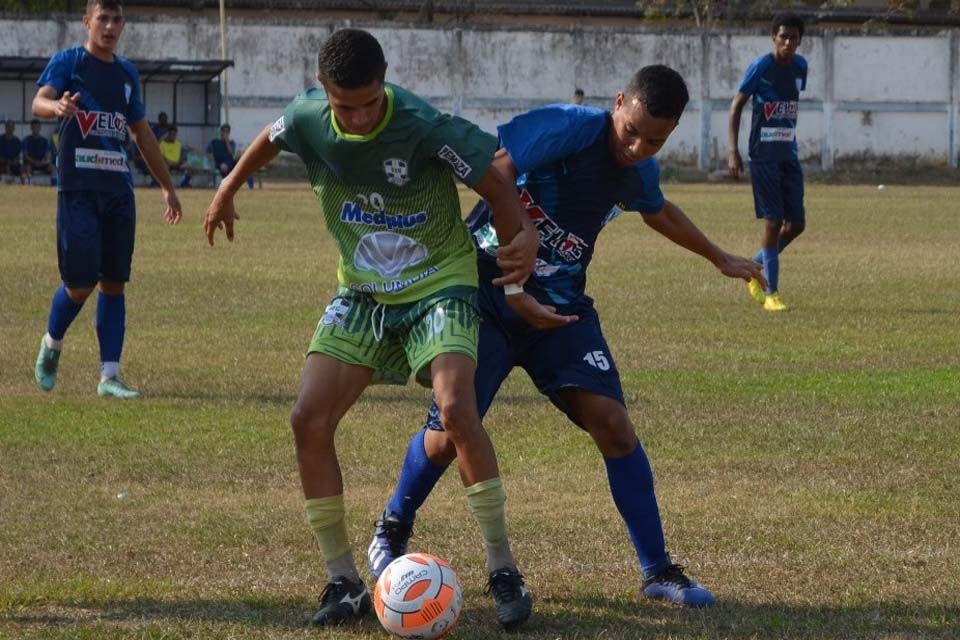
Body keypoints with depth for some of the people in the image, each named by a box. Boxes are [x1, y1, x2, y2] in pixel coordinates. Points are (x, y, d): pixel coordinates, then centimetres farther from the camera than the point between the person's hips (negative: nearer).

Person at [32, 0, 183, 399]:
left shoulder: (127, 73, 16)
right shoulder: (68, 62, -1)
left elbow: (142, 133, 25)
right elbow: (39, 102, -19)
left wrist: (167, 186, 26)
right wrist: (56, 106, -44)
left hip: (119, 189, 5)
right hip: (78, 189, -5)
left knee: (113, 283, 3)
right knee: (80, 283, -8)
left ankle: (109, 376, 4)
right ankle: (51, 344, 21)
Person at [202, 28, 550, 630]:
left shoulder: (426, 128, -26)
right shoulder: (308, 118, -13)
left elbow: (498, 188, -15)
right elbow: (270, 140, 12)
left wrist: (517, 282, -16)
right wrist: (228, 191, 27)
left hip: (439, 285, -5)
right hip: (361, 292, 5)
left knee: (457, 409, -27)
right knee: (309, 421, -8)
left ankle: (505, 574, -16)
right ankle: (344, 582, 3)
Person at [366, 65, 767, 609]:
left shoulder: (641, 173, 4)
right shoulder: (572, 128, -20)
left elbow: (659, 212, 29)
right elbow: (493, 172, -32)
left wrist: (721, 259, 42)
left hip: (560, 305, 5)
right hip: (489, 296, -5)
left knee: (612, 421, -10)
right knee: (450, 433, -8)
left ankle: (658, 570, -1)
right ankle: (392, 531, 23)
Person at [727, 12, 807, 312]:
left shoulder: (800, 66, 6)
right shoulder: (760, 68, -11)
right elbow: (737, 105, -8)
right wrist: (733, 151, -14)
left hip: (789, 154, 6)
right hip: (764, 155, -6)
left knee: (797, 223, 4)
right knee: (773, 222, -8)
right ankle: (771, 293, 0)